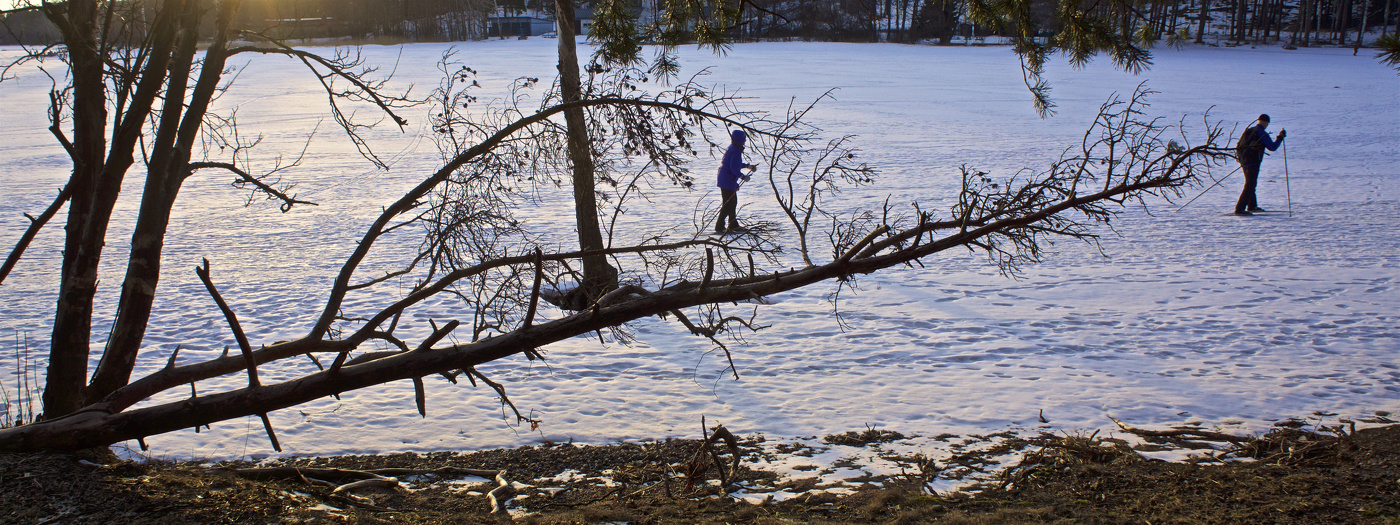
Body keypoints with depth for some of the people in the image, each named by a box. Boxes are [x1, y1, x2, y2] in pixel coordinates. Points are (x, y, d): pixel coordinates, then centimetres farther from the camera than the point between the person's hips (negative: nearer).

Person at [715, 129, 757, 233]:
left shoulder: (732, 148, 13)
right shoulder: (736, 150, -18)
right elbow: (734, 168, -22)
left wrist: (748, 166, 25)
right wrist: (743, 176, -12)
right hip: (728, 181, -11)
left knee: (733, 202, 17)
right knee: (728, 204, -7)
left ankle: (733, 225, 26)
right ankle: (719, 227, -4)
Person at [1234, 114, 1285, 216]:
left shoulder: (1248, 130, 13)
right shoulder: (1262, 133, -12)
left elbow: (1238, 145, 20)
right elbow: (1272, 147, -9)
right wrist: (1280, 137, 3)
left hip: (1243, 161, 9)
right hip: (1253, 162, -9)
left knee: (1251, 184, 24)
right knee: (1249, 186, -9)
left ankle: (1252, 206, 37)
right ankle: (1239, 209, -17)